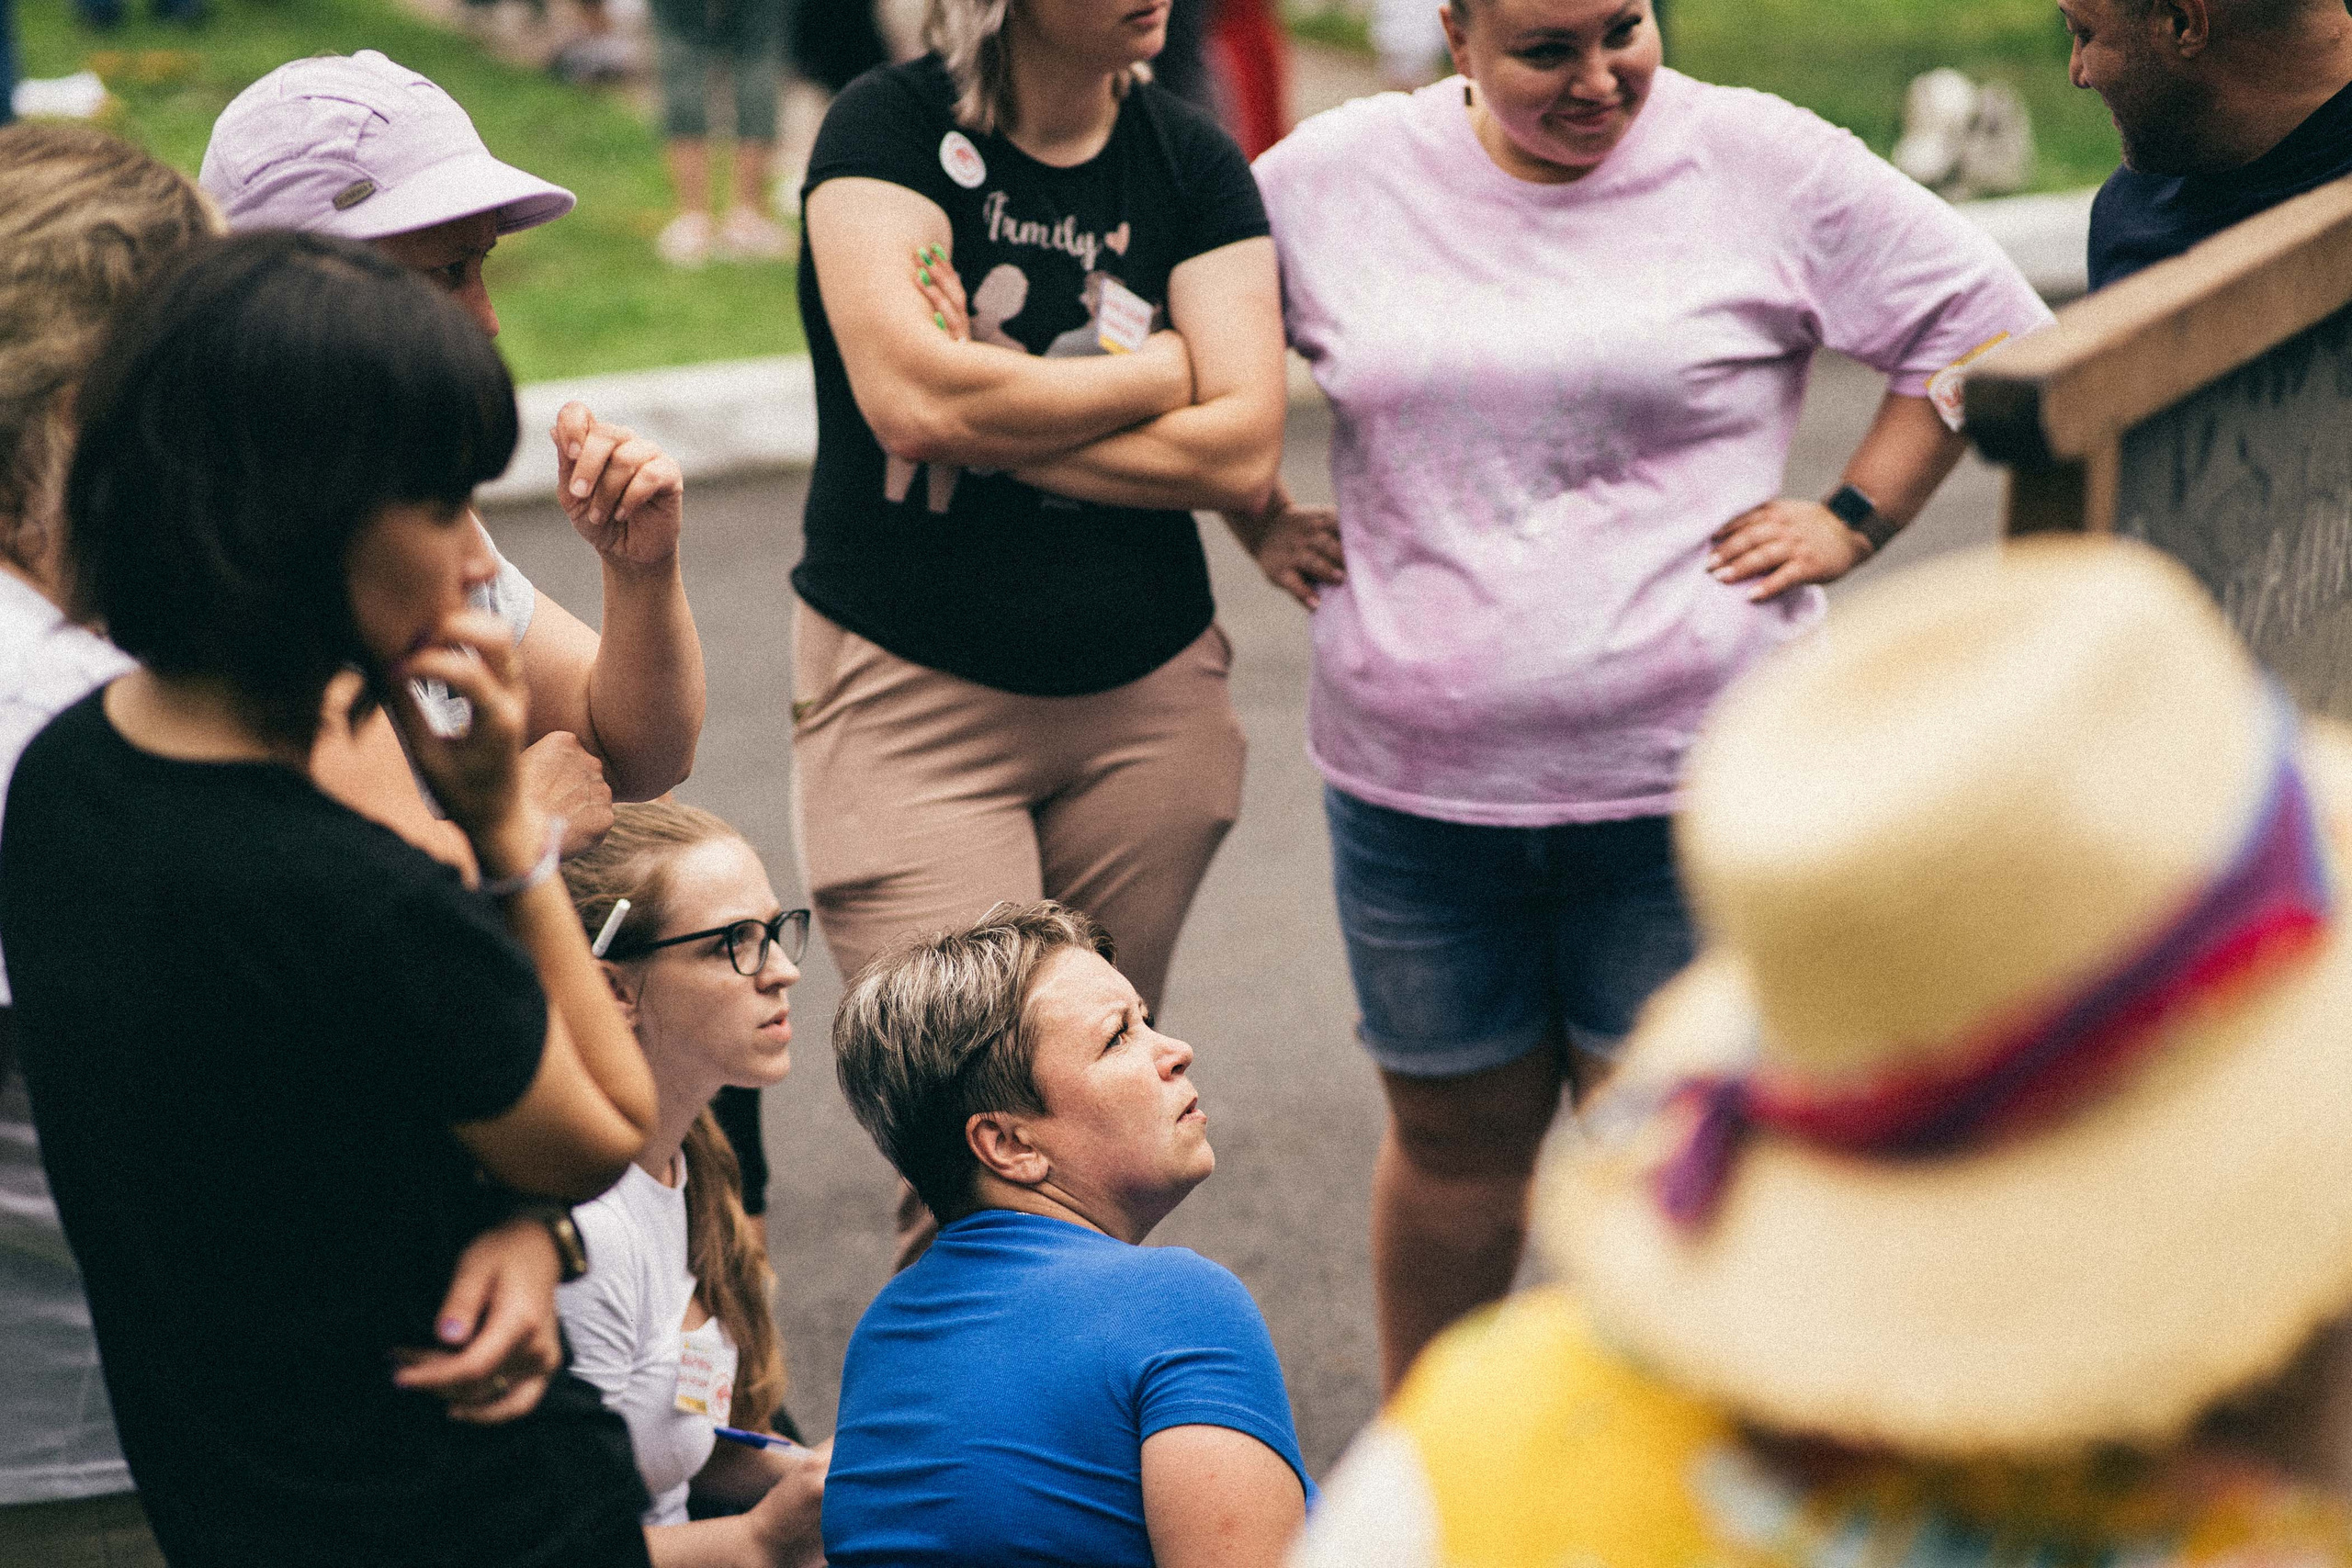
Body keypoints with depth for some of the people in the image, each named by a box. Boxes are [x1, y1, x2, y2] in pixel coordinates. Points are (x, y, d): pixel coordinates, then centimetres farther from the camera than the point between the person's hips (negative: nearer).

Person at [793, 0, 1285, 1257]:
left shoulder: (1192, 163, 3)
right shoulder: (890, 128, -7)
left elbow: (1241, 448, -9)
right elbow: (913, 399, -23)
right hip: (910, 692, -4)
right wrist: (1154, 372, -10)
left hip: (1146, 695, 4)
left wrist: (991, 425, -15)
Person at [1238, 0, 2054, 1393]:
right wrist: (1262, 521, 11)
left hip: (1689, 779, -2)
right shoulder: (1331, 177, 3)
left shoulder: (1765, 164, -2)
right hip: (1418, 783, 2)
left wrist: (1852, 519, 0)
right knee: (1455, 1134, 15)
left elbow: (1987, 324, 5)